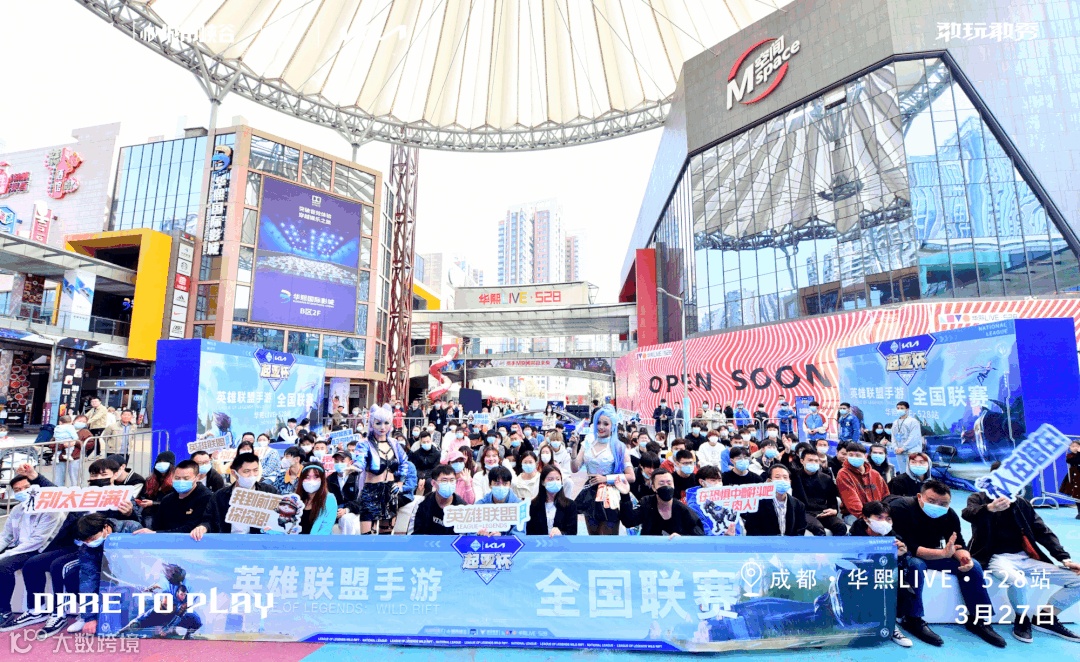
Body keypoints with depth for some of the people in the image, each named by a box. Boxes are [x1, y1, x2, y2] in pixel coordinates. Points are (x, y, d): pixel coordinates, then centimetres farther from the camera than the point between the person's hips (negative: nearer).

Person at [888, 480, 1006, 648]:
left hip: (931, 555, 7)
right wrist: (943, 554, -39)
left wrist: (964, 557, -29)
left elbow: (958, 544, -5)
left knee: (972, 565, -8)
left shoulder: (949, 515, -7)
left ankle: (977, 620, 3)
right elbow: (906, 547, -32)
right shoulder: (900, 508, -28)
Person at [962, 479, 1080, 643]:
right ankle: (1022, 619, -6)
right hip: (996, 558, -6)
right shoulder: (979, 498, -2)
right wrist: (990, 507, -46)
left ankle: (1046, 618, 12)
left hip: (1025, 559, 6)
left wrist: (1065, 559, -2)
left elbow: (1044, 532, 13)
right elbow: (967, 514, -24)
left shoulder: (1022, 504, 14)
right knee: (1018, 580, -37)